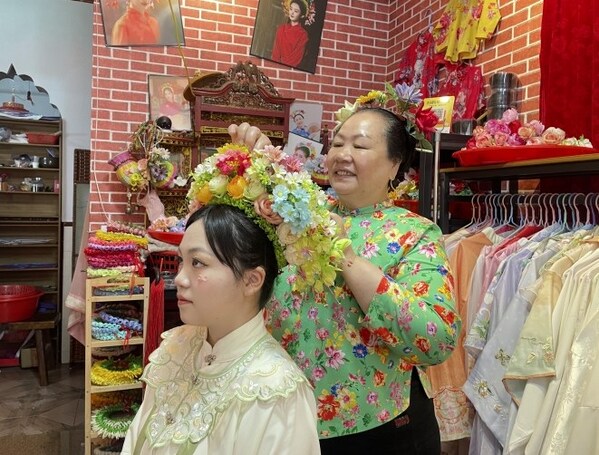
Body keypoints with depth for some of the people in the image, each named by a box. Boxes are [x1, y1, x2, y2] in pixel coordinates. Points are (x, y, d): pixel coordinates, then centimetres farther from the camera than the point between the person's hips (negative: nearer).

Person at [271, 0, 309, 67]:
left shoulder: (303, 34, -5)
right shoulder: (281, 27, 8)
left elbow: (296, 58, -8)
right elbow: (276, 50, 4)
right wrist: (274, 63, -11)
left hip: (290, 67, -3)